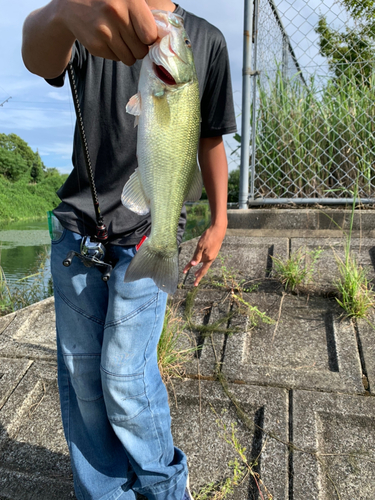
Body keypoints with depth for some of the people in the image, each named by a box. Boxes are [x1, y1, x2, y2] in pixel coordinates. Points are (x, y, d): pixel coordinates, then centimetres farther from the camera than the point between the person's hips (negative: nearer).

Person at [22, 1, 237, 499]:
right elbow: (39, 58, -19)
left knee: (124, 374, -6)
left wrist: (218, 223, 7)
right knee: (80, 371, 7)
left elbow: (210, 141, 12)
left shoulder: (206, 40, 7)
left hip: (149, 235, -2)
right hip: (78, 227, 3)